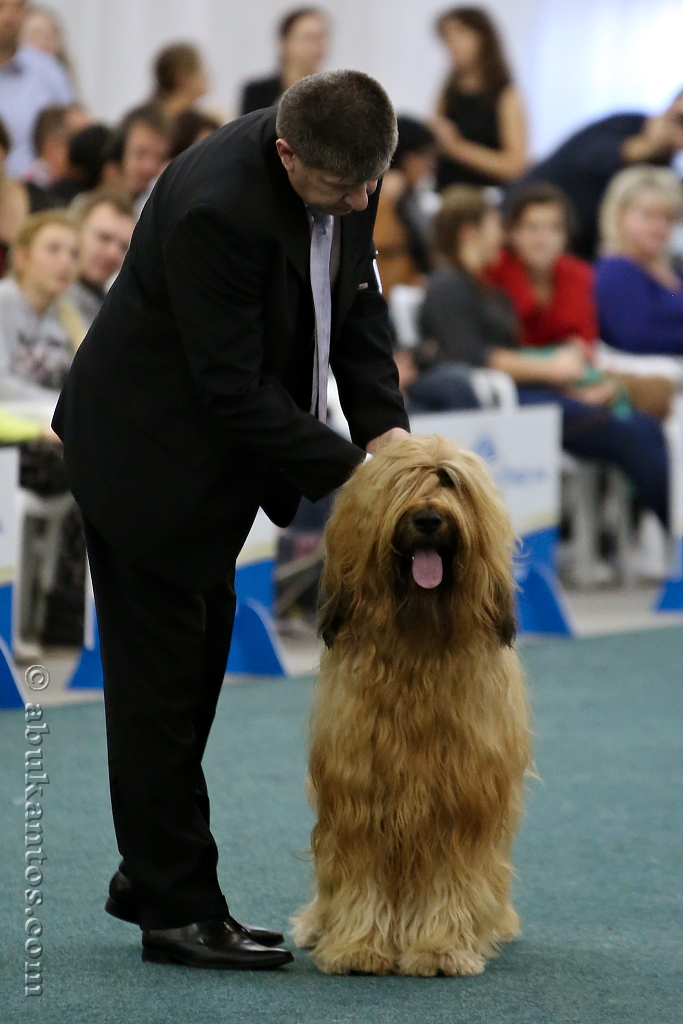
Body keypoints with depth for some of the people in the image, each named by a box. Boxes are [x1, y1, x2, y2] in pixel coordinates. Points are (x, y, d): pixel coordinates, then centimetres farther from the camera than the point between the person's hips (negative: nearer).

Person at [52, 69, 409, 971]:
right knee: (160, 673, -3)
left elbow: (357, 303, 5)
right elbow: (236, 390, -28)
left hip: (214, 447, 9)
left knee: (196, 659, 14)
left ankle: (151, 875, 24)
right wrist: (347, 470, -25)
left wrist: (385, 427, -8)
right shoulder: (217, 208, -33)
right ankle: (177, 910, 3)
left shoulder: (345, 171, -7)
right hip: (147, 449, -9)